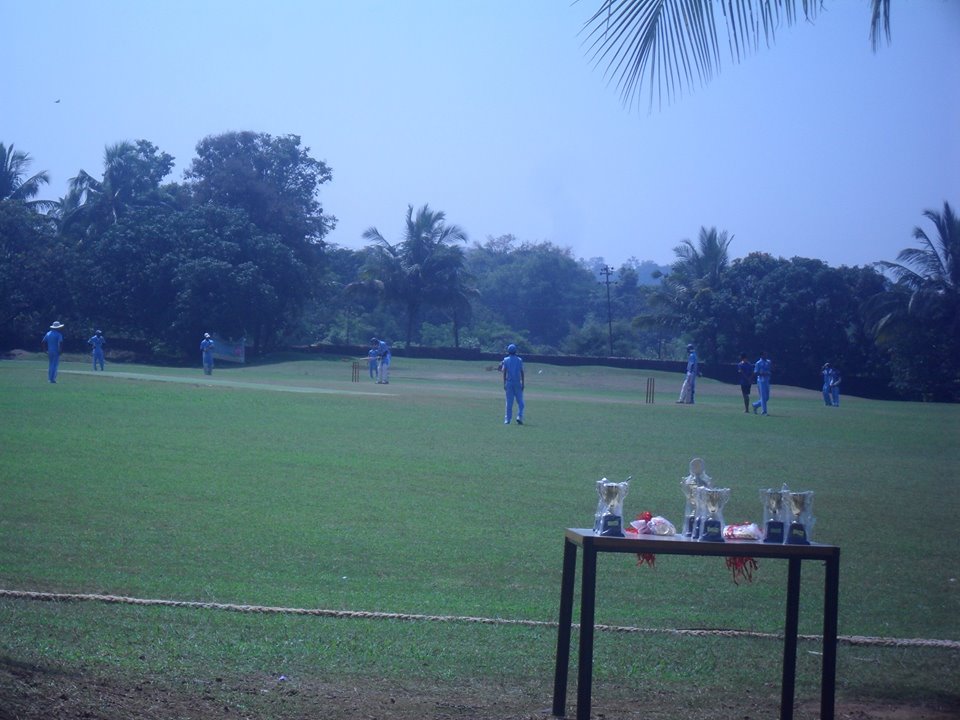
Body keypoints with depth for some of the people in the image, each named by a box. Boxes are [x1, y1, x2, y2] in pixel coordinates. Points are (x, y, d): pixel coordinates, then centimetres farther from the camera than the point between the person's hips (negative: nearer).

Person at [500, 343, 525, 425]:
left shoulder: (506, 360, 3)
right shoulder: (519, 360, 2)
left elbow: (504, 372, -2)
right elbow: (522, 372, -2)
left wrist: (504, 384, 0)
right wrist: (523, 383, 1)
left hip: (509, 383, 1)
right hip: (517, 383, -1)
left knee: (509, 402, 4)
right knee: (520, 402, 5)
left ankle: (507, 419, 2)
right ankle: (519, 416, -12)